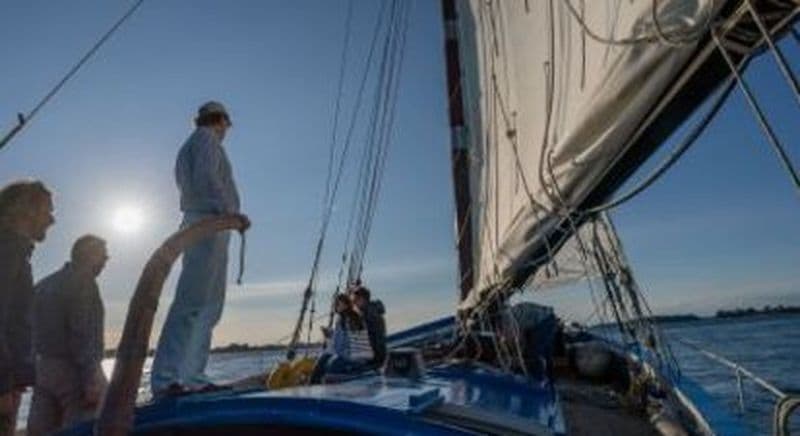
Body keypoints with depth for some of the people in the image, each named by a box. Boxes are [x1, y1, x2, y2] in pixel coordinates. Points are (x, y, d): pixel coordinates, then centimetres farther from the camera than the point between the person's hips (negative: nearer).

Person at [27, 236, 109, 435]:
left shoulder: (43, 285, 16)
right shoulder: (83, 283, -11)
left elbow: (30, 332, 17)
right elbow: (83, 335, -20)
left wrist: (33, 372, 22)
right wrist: (92, 379, -20)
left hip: (43, 370, 9)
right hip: (72, 370, -9)